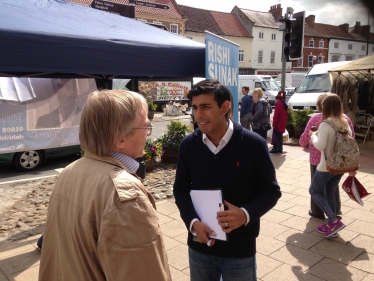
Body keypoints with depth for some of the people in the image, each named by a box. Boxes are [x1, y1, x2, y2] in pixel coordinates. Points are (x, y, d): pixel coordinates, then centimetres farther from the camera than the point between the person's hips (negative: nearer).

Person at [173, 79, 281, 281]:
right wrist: (193, 222, -15)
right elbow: (181, 190, 2)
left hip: (240, 249, -2)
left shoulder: (253, 144, -14)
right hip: (199, 246, 2)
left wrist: (246, 214, -23)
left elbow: (270, 191, -6)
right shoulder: (188, 145, -7)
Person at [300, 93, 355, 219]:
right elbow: (351, 138, 3)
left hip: (318, 157, -4)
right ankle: (336, 209, 34)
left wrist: (304, 144, 10)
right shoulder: (345, 118, -3)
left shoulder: (316, 118, -14)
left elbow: (305, 137, -11)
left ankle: (318, 212, 20)